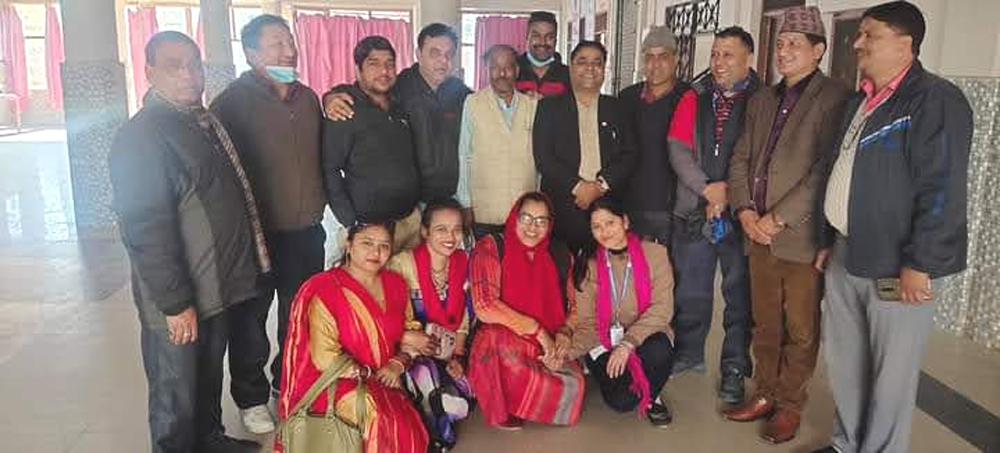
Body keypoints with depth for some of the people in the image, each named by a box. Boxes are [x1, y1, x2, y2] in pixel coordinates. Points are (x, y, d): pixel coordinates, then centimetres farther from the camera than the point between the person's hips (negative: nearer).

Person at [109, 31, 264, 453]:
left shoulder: (205, 121, 9)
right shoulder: (142, 135, -18)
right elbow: (145, 229, -22)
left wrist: (239, 271, 18)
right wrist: (175, 303, -22)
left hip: (220, 288, 9)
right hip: (180, 304, -8)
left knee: (210, 379, 25)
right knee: (177, 401, 9)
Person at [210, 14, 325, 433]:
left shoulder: (308, 98, 7)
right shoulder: (235, 100, -11)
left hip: (306, 233, 5)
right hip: (257, 235, -5)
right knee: (251, 321, 9)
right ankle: (251, 397, 28)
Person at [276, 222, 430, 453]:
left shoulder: (396, 284, 7)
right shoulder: (326, 290, -11)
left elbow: (408, 332, 14)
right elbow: (326, 357, -14)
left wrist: (398, 364, -6)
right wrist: (369, 376, -12)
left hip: (387, 380, 5)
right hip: (338, 382, -5)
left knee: (411, 425, -22)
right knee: (384, 420, -29)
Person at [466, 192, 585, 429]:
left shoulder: (559, 255, 6)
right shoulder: (491, 247, -8)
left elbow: (574, 305, 13)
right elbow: (484, 306, -18)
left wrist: (565, 332, -9)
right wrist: (537, 330, -18)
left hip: (548, 348, 4)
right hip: (500, 344, -3)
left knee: (573, 384, -25)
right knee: (497, 337, -37)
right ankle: (501, 412, -10)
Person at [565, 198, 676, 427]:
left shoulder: (654, 253, -5)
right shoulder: (589, 266, -1)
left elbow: (662, 308, -13)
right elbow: (586, 323, -2)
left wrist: (628, 343, -26)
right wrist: (566, 352, -22)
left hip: (646, 337, 0)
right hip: (604, 343, 0)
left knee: (659, 351, -35)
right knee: (621, 401, -26)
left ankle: (650, 395, -1)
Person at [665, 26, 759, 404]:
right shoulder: (694, 99, 7)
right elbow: (678, 149, -1)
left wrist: (728, 195, -13)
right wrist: (707, 189, -12)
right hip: (693, 212, 3)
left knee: (739, 293, 6)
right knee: (690, 290, 13)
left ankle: (734, 369, 20)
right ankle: (689, 354, 31)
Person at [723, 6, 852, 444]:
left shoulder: (835, 97, -7)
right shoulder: (762, 99, 14)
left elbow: (826, 171, -15)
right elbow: (741, 158, 13)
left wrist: (778, 218, -15)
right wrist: (744, 209, -2)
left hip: (803, 237, -5)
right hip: (759, 233, 6)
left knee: (800, 330, 7)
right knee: (764, 325, 15)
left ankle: (790, 404, 22)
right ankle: (765, 393, 29)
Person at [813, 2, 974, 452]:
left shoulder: (935, 99, -12)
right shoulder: (860, 102, 14)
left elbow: (943, 191, -18)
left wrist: (920, 265, -20)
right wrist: (829, 241, 19)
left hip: (896, 268, -8)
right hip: (845, 257, 8)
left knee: (891, 374, 5)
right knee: (842, 359, 17)